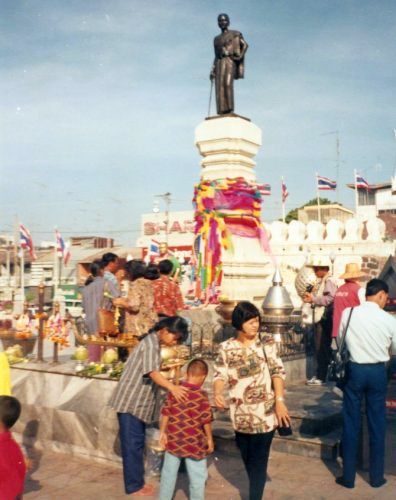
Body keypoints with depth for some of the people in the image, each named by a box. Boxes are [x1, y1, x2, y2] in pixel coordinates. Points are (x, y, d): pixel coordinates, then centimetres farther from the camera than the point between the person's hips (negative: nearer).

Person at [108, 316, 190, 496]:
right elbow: (152, 372, -33)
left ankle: (136, 481, 24)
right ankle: (134, 485, 7)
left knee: (137, 443, 15)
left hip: (137, 402, 10)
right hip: (130, 402, -10)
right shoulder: (151, 343, -18)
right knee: (133, 444, -2)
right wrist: (172, 387, -45)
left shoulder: (154, 343, 13)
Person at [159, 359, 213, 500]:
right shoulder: (202, 395, -15)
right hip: (193, 442, -4)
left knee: (168, 473, 17)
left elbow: (165, 413, 2)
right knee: (197, 477, 10)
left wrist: (163, 432, 13)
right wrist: (209, 439, 1)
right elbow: (206, 420, -12)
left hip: (173, 440, 4)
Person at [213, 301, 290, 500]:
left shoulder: (266, 343, -4)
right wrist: (217, 393, -23)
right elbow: (220, 374, -2)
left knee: (258, 460, -1)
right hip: (241, 413, 3)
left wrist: (279, 401, -17)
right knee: (247, 458, 17)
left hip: (265, 413, -2)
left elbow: (277, 372, -7)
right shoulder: (226, 348, -1)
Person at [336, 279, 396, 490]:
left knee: (351, 424, 9)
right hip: (377, 372, 0)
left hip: (354, 370, 0)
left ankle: (348, 476, 16)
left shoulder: (348, 313, -7)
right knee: (377, 424, 13)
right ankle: (376, 476, 23)